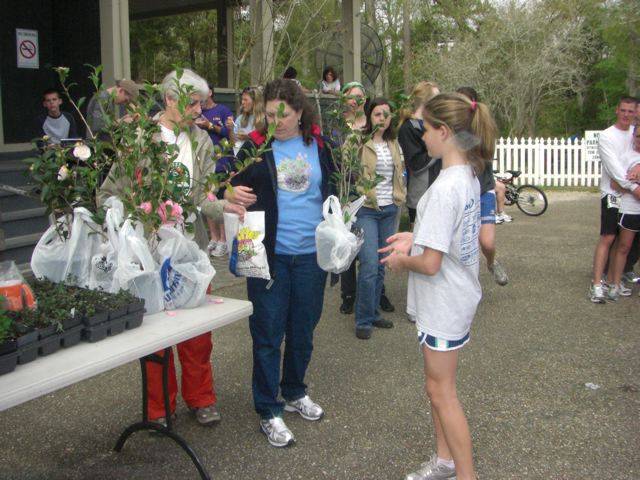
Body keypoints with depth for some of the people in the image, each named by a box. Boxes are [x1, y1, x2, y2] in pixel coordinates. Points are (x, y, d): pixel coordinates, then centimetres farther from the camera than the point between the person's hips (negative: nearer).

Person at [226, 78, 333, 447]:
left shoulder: (319, 146, 5)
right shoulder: (255, 147, -2)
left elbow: (332, 191, 14)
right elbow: (235, 189, 4)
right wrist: (234, 195, -19)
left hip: (311, 253, 3)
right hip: (270, 253, -3)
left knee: (303, 327, 15)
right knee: (268, 331, 2)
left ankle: (294, 392, 36)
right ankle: (269, 411, 14)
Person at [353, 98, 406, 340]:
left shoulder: (394, 144, 12)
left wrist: (400, 196, 15)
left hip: (390, 210, 6)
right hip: (365, 209, -6)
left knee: (381, 266, 11)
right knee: (369, 266, -11)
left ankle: (373, 313, 24)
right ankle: (364, 320, 3)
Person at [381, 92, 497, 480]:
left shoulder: (444, 188, -27)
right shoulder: (469, 176, 3)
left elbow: (430, 264, -27)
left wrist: (402, 261, -8)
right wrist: (416, 238, 8)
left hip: (444, 303, -10)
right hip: (460, 294, 10)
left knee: (441, 390, 6)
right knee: (438, 383, 22)